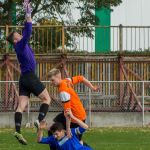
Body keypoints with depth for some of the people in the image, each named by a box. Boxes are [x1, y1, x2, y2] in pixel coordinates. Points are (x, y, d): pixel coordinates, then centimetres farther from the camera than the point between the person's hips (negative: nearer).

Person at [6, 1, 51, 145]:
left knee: (21, 105, -5)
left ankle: (18, 131, -16)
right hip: (30, 77, -8)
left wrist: (28, 14, 18)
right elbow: (28, 32, -20)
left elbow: (26, 31, 20)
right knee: (47, 98, 1)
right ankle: (39, 120, -15)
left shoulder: (22, 45, 13)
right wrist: (28, 15, -22)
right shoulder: (20, 45, -8)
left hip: (24, 78, 8)